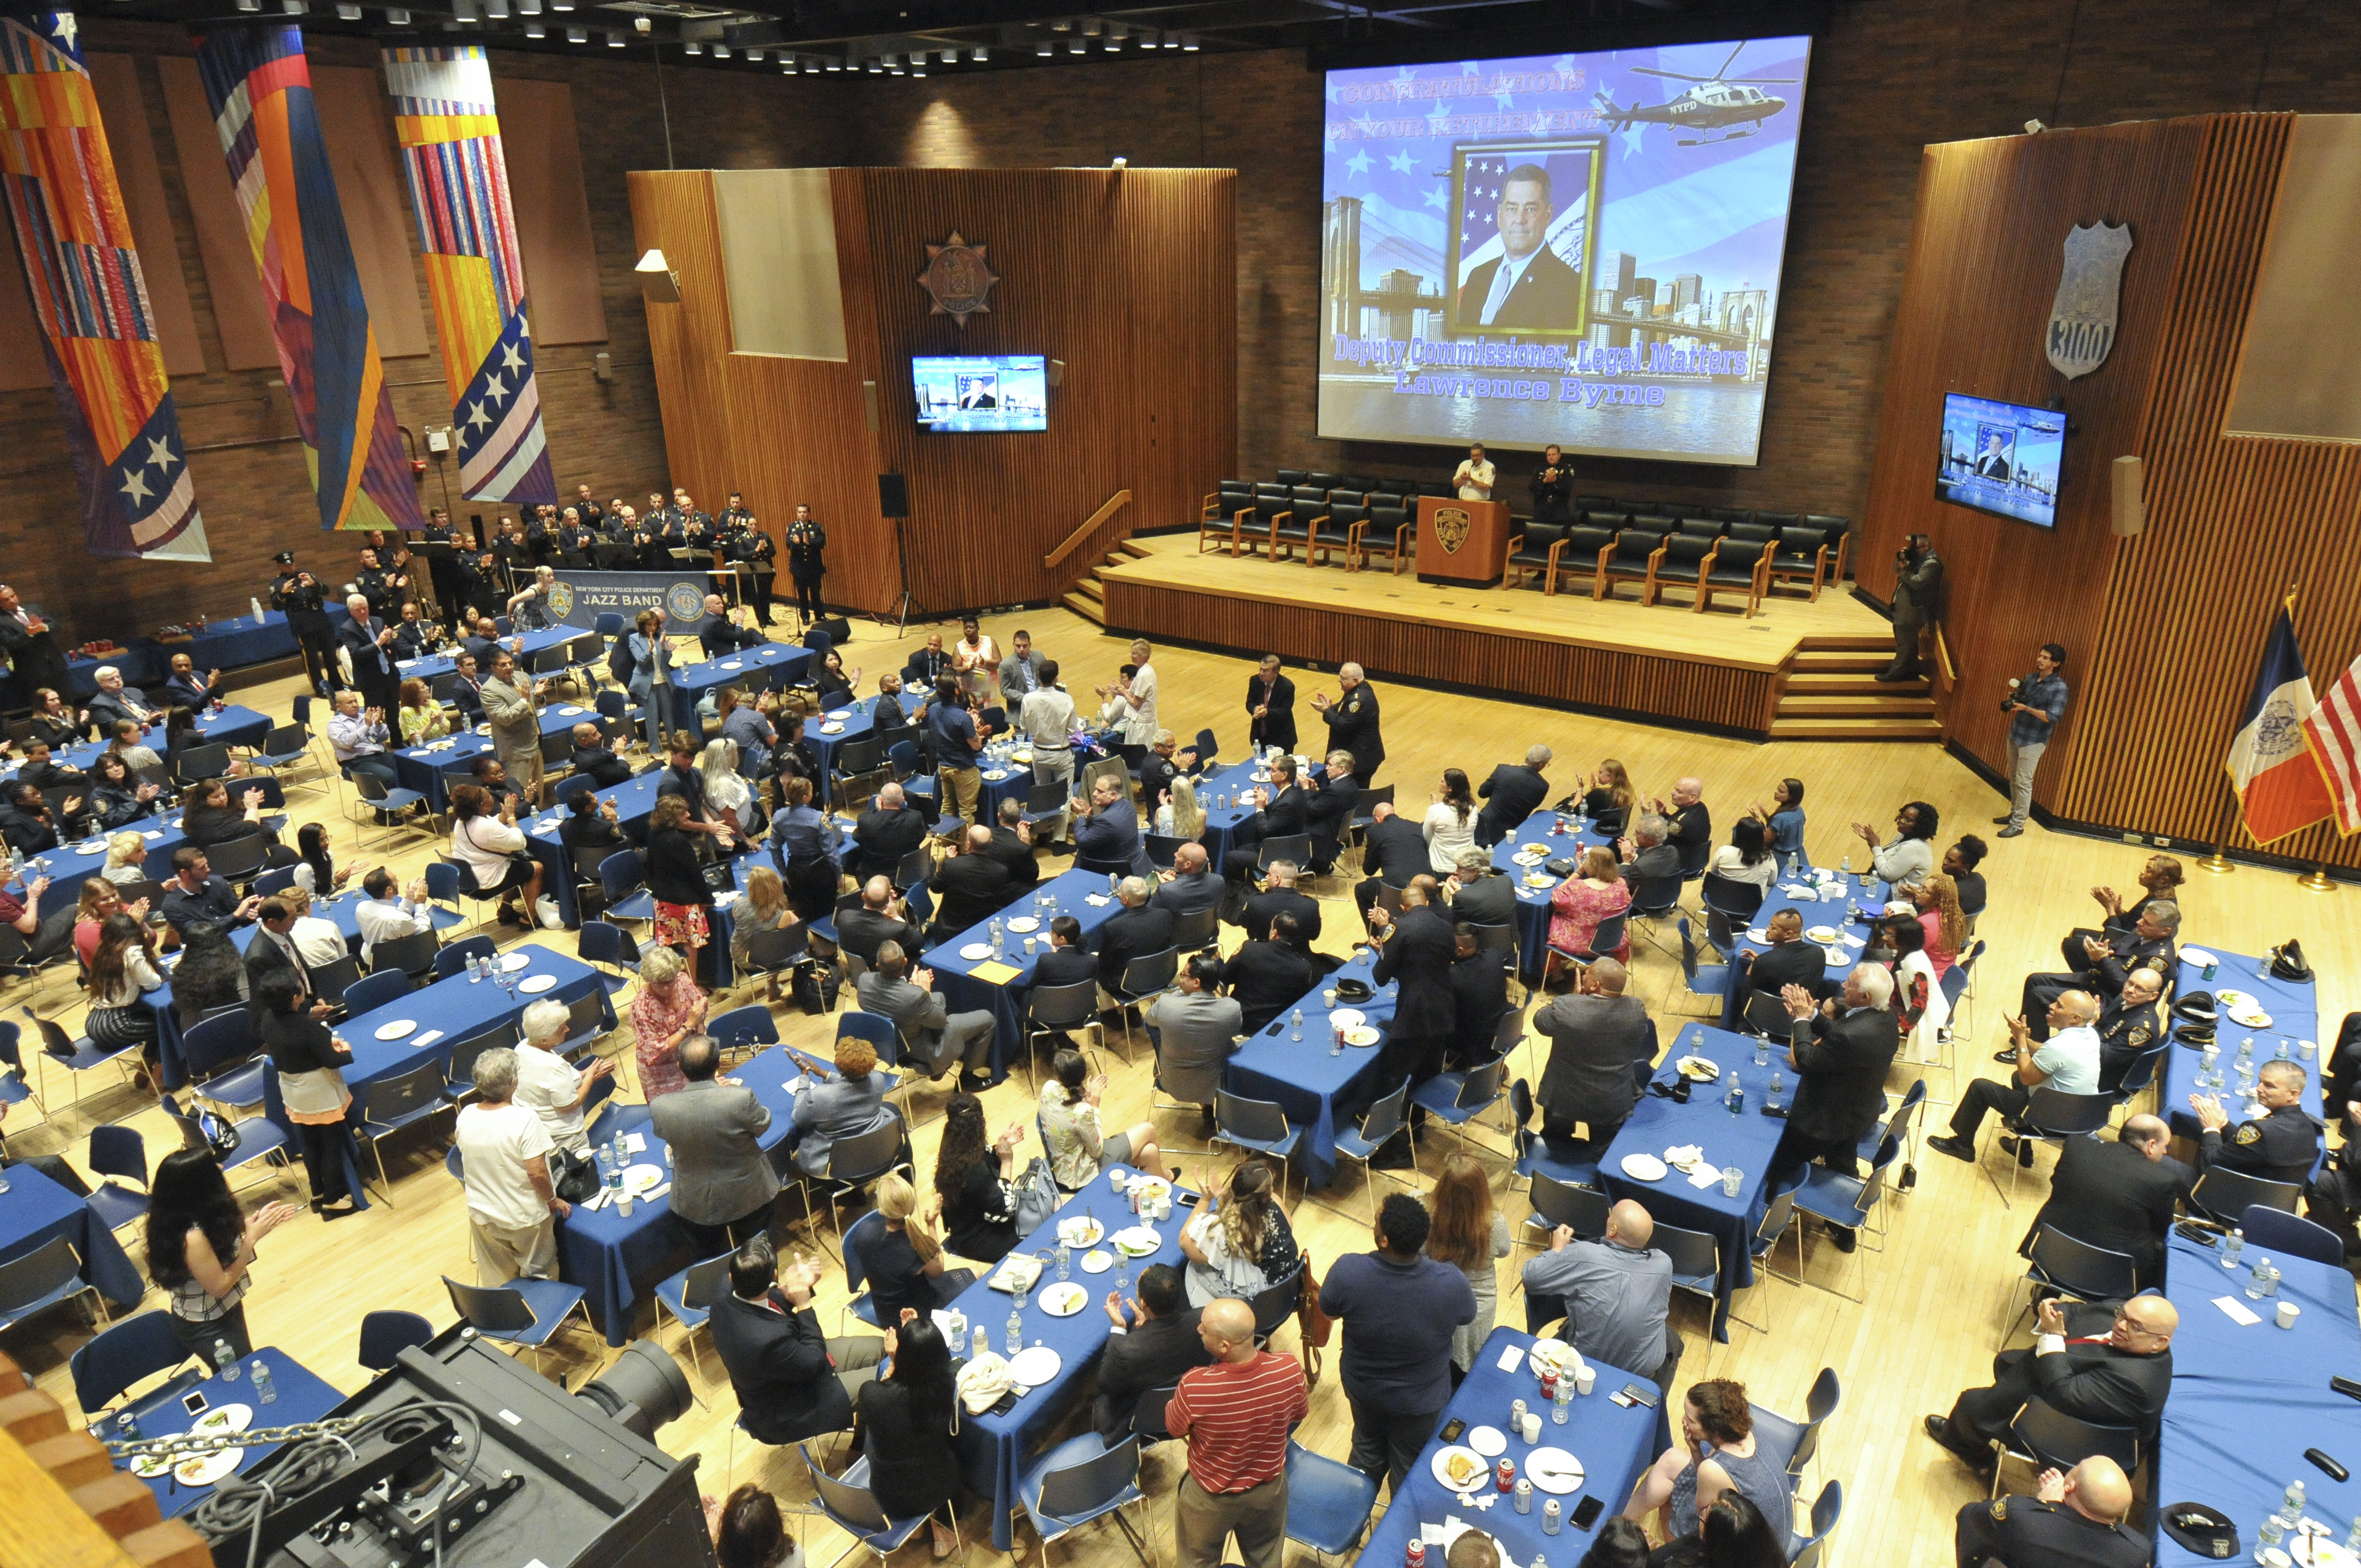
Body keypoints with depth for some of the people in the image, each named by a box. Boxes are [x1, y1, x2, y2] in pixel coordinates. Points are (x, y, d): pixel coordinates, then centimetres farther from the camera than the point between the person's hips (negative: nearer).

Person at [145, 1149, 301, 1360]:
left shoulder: (200, 1215, -13)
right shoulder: (193, 1237, -36)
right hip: (207, 1329, -8)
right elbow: (218, 1286, -25)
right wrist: (252, 1238, -24)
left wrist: (256, 1221, -7)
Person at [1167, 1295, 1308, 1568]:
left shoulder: (1194, 1386, -39)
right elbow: (1300, 1413, -7)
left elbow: (1174, 1429, -16)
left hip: (1210, 1496, -2)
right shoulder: (1289, 1369, -31)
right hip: (1269, 1489, 3)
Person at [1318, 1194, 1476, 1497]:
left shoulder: (1348, 1271, -36)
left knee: (1367, 1450, 32)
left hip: (1363, 1388, 2)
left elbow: (1329, 1310, -13)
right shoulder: (1452, 1284, -36)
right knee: (1408, 1468, 27)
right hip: (1421, 1400, -2)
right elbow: (1468, 1315, -11)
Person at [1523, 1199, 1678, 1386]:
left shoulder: (1582, 1255, -28)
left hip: (1584, 1362, -1)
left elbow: (1531, 1277, -17)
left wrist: (1557, 1249, 0)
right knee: (1672, 1339, 33)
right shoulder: (1663, 1264, -19)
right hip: (1643, 1372, 1)